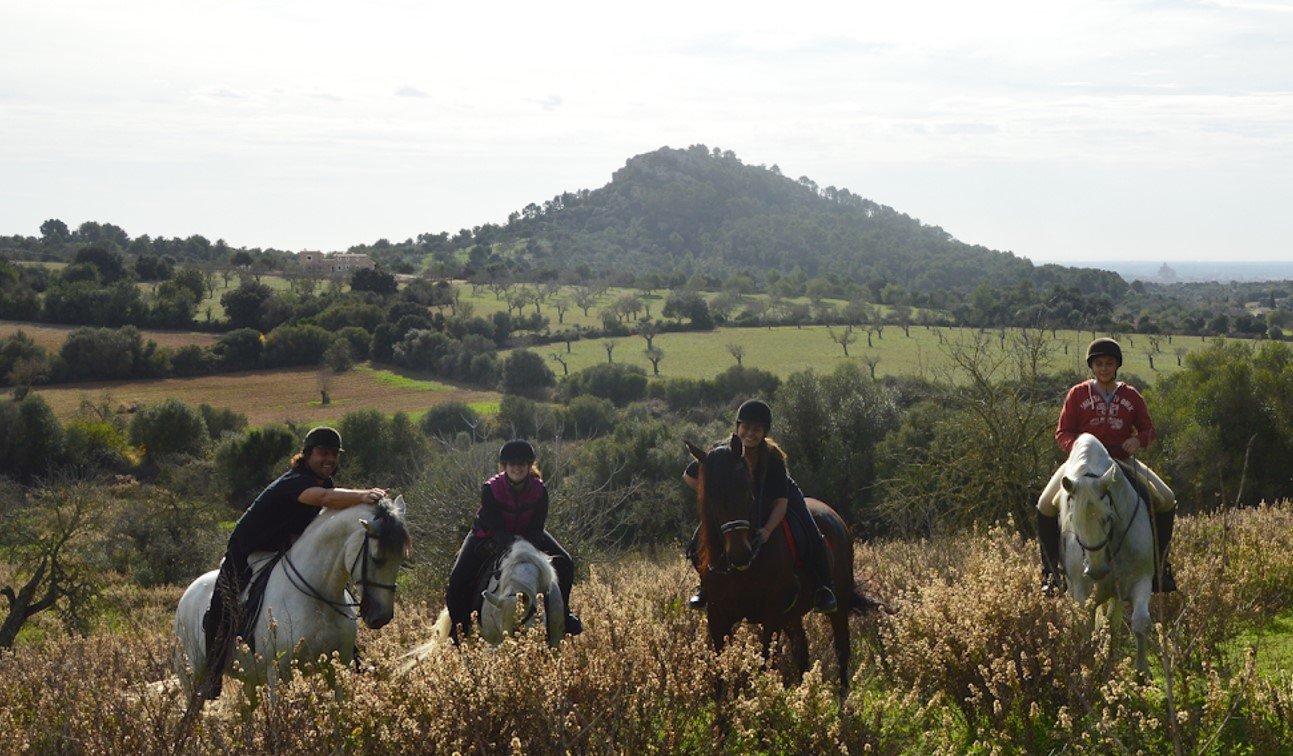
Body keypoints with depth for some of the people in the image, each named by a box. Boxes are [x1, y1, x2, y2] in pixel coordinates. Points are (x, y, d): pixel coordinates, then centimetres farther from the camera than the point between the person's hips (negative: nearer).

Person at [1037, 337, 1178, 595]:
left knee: (1166, 500, -12)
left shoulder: (1131, 396, 6)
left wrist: (1138, 441, -13)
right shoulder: (1078, 395, 2)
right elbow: (1062, 433, 3)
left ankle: (1159, 564, 5)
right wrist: (1075, 446, -19)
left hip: (1123, 460, 2)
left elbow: (1148, 431, 11)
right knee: (1046, 505, -22)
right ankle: (1051, 569, -6)